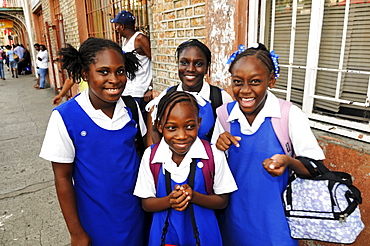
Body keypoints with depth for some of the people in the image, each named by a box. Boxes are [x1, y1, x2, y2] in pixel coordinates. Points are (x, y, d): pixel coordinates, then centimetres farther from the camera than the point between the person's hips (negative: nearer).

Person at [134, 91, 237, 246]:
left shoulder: (214, 155, -16)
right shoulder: (150, 156, -13)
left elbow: (222, 201, -7)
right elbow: (146, 204, -5)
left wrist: (193, 196, -24)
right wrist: (170, 201, -25)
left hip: (203, 233, 0)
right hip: (164, 233, 1)